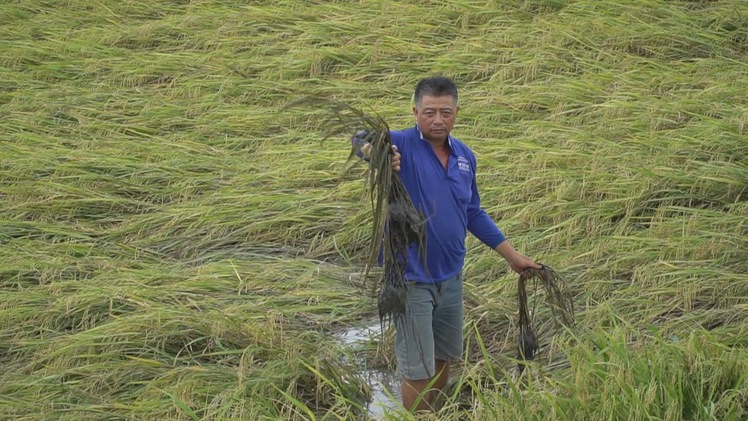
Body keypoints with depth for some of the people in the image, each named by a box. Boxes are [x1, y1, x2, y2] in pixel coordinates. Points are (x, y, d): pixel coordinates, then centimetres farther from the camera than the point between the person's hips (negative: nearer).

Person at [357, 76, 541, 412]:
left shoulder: (465, 156, 3)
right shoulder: (402, 145, -16)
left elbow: (474, 214, 15)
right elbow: (362, 139, -37)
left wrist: (512, 256, 15)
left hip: (451, 275, 6)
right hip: (411, 278, -6)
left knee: (444, 358, 21)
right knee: (418, 368, 2)